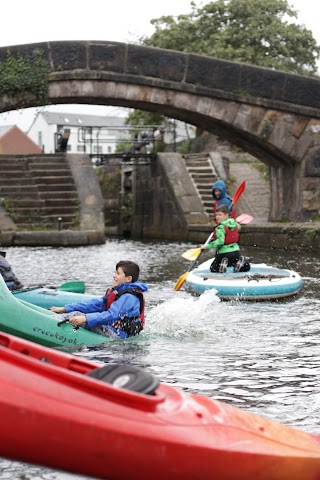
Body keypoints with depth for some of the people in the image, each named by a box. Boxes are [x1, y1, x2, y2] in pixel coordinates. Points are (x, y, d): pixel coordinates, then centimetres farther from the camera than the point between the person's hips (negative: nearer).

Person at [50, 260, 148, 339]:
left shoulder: (129, 297, -14)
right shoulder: (117, 291, 18)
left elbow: (112, 315, -28)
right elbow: (95, 304, 14)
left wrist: (85, 318, -39)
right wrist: (64, 309, 8)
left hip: (117, 336, -10)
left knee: (76, 315, -19)